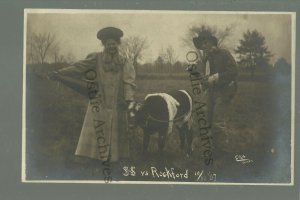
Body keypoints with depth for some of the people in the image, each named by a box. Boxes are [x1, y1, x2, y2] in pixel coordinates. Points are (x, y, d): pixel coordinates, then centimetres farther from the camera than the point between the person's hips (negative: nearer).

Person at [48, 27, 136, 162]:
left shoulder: (125, 63, 9)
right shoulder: (96, 59, 6)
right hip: (99, 105, -1)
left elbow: (129, 82, -5)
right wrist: (59, 73, -19)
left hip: (117, 106, 2)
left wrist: (128, 99, -23)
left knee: (115, 135, 2)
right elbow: (79, 67, -5)